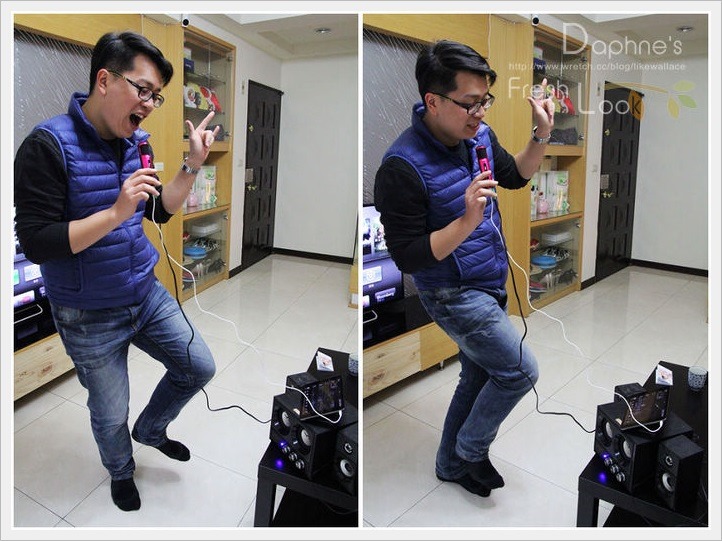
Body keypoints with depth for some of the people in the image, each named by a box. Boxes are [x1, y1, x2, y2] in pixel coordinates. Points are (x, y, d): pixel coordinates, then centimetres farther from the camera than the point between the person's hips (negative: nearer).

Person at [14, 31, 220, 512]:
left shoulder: (136, 141, -2)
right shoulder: (49, 145, -21)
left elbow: (162, 211, 7)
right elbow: (35, 243, -24)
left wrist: (193, 165, -7)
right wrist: (116, 213, -33)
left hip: (147, 295, 6)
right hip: (89, 317, -5)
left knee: (200, 368, 13)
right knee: (110, 416, 14)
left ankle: (151, 429, 41)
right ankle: (121, 473, 47)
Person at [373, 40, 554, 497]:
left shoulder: (478, 134, -4)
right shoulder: (402, 167, -26)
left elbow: (516, 176, 14)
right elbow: (408, 257, -23)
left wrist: (542, 135, -4)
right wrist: (467, 222, -34)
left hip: (491, 286, 8)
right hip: (453, 294, -8)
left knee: (479, 377, 19)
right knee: (521, 371, -2)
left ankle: (452, 464, 40)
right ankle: (471, 449, 25)